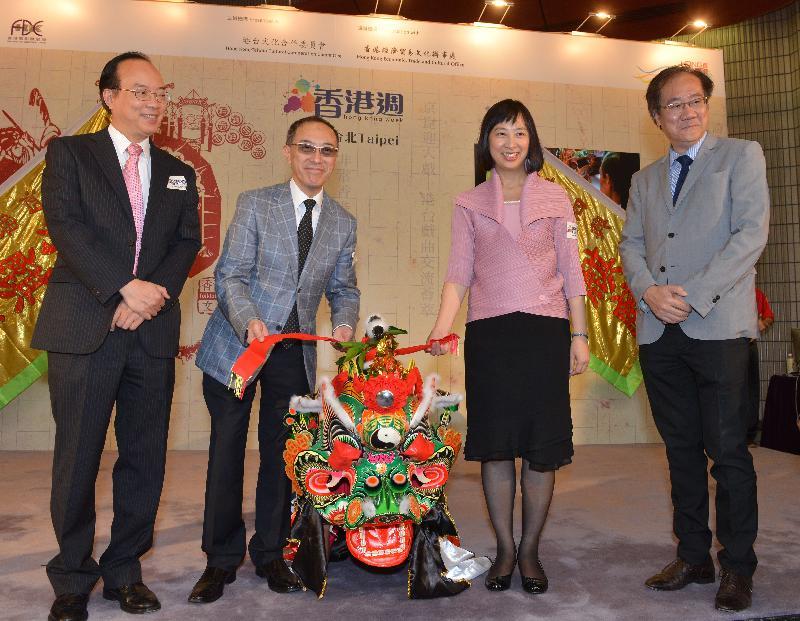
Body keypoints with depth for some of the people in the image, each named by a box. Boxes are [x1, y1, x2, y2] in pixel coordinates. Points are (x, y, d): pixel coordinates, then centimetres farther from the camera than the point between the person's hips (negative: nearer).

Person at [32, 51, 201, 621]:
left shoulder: (178, 173, 17)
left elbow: (188, 242, 7)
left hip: (154, 331, 3)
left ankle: (124, 571, 23)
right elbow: (65, 225, -7)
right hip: (84, 328, -3)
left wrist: (156, 293, -10)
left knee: (145, 460, 6)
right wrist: (126, 287, -16)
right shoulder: (70, 153, 7)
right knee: (77, 460, 4)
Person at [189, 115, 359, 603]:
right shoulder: (254, 204, -4)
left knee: (281, 453, 10)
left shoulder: (343, 223, 6)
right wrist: (250, 320, -28)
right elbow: (230, 275, -10)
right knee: (227, 451, 4)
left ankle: (270, 554, 28)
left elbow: (343, 289, 11)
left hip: (296, 352, 3)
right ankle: (222, 559, 22)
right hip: (236, 344, -2)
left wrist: (345, 323, -10)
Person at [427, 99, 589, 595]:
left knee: (543, 445, 3)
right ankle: (505, 549, 19)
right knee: (495, 444, 3)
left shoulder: (555, 197, 10)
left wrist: (579, 335, 2)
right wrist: (442, 325, -12)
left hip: (544, 330, 0)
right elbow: (459, 273, 4)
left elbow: (571, 271, 8)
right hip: (489, 332, 0)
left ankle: (530, 550, 20)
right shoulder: (469, 204, 10)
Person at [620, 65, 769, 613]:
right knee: (681, 449, 11)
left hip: (717, 327, -4)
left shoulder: (742, 156, 5)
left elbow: (751, 233, -7)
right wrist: (650, 291, -7)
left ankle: (738, 567, 15)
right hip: (659, 332, 5)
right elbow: (631, 244, 12)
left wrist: (694, 295, -15)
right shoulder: (645, 179, 19)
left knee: (728, 451, 0)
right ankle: (693, 557, 23)